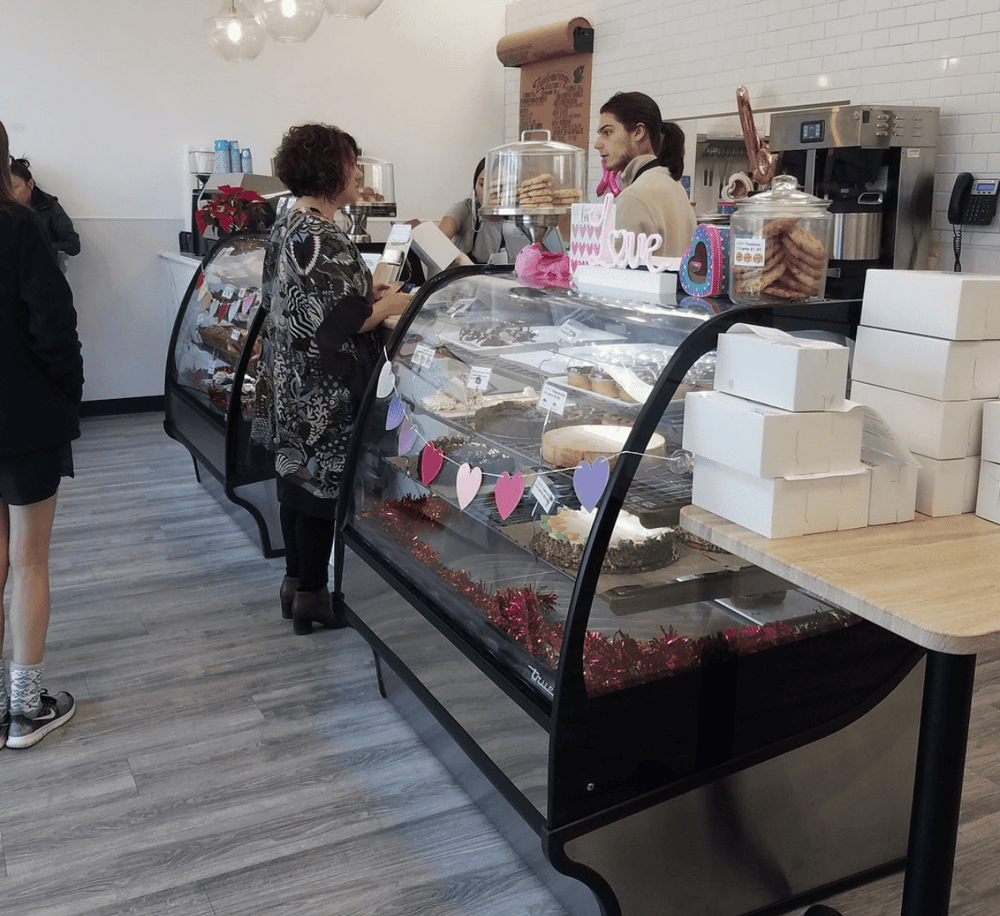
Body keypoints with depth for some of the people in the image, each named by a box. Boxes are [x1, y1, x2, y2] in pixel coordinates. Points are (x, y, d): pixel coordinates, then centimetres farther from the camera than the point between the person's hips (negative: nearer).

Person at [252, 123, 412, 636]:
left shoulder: (286, 225, 10)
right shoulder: (321, 238, -21)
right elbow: (345, 320, -23)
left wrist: (369, 292, 10)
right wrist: (397, 303, -8)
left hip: (288, 381, 10)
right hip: (322, 395, -10)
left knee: (297, 477, 17)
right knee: (321, 483, 2)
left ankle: (296, 581, 30)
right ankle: (311, 596, 14)